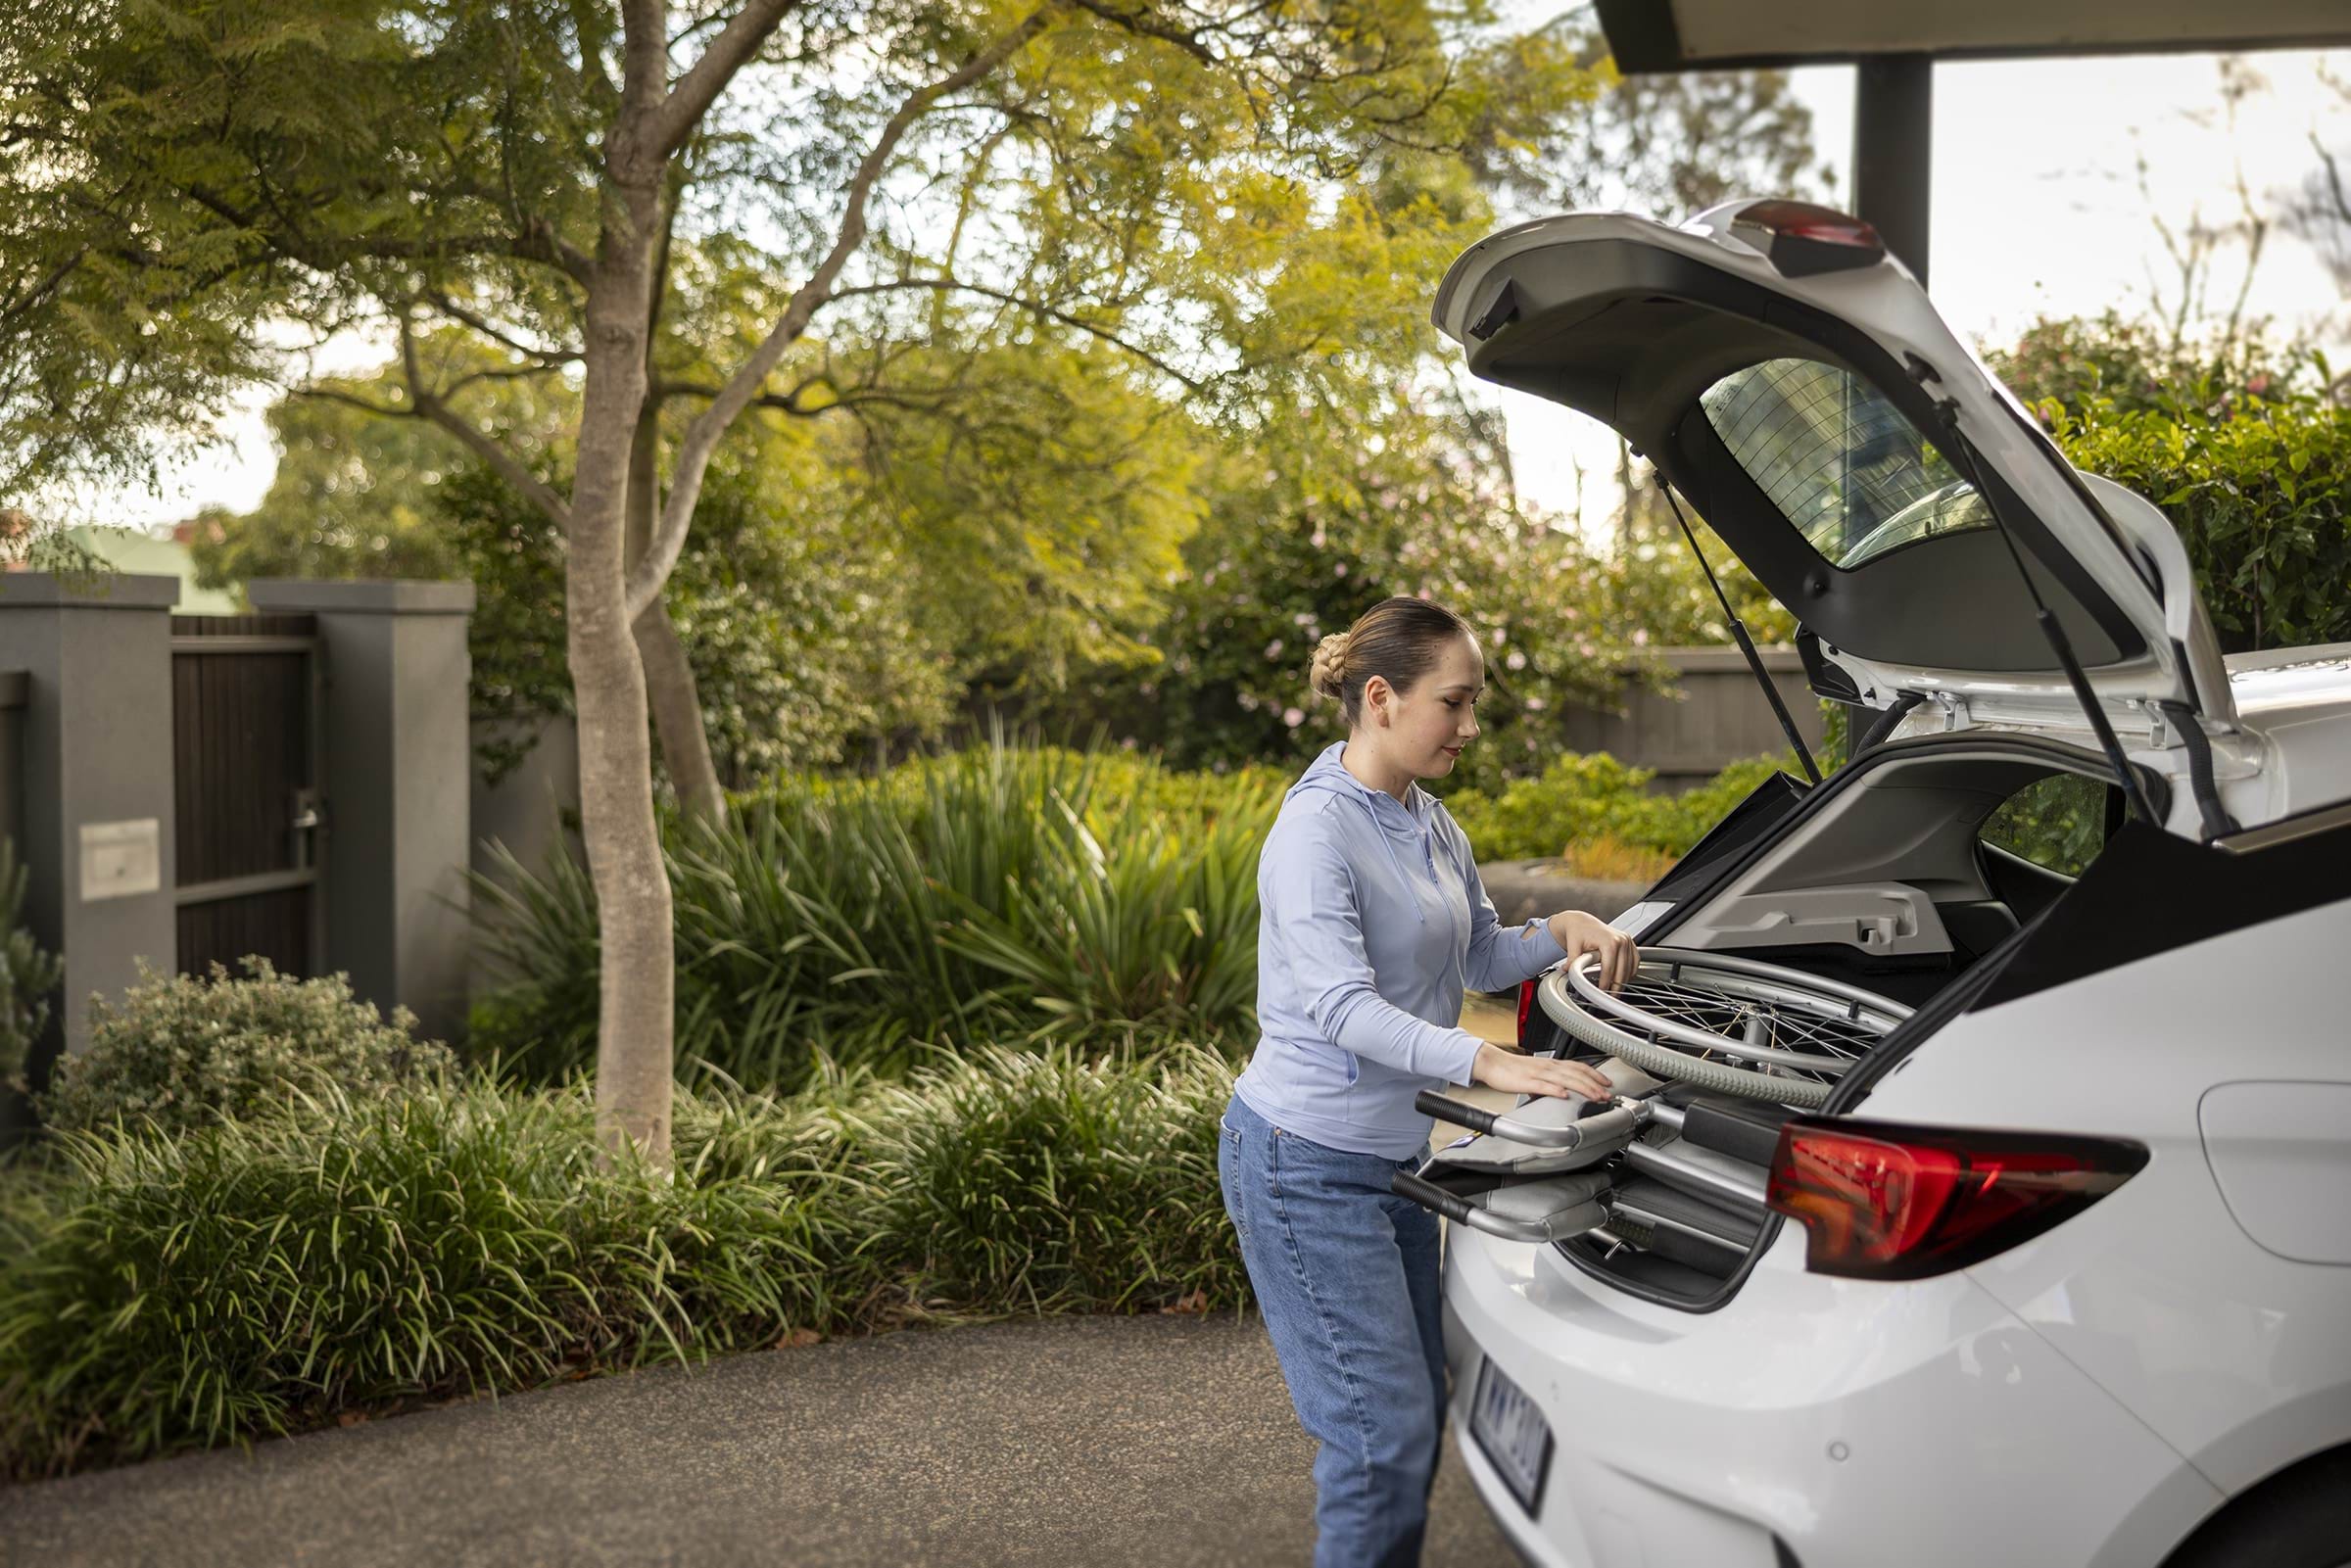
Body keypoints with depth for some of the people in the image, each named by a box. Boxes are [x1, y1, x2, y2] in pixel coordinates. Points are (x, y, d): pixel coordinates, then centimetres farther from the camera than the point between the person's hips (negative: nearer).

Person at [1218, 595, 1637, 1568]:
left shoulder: (1430, 825, 6)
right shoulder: (1317, 831, -20)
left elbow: (1479, 957, 19)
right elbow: (1346, 1009, -31)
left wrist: (1562, 930, -1)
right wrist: (1490, 1064, -41)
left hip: (1396, 1153, 9)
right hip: (1309, 1166, -9)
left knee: (1420, 1412, 17)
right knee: (1386, 1433, -6)